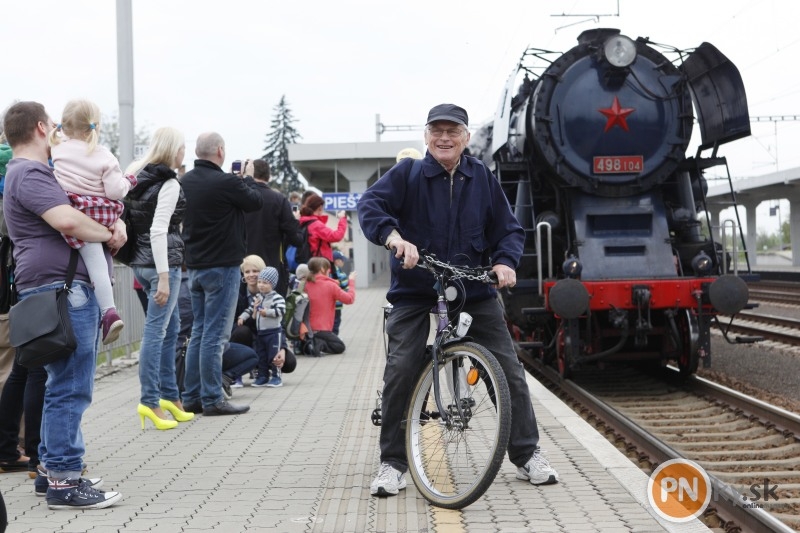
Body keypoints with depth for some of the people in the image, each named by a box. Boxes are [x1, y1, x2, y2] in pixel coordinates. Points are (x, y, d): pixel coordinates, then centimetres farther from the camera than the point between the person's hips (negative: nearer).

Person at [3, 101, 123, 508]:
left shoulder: (40, 172, 24)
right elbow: (68, 221, -26)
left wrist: (116, 224, 5)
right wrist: (108, 235, -8)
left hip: (75, 288, 11)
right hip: (61, 289, -11)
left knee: (66, 385, 16)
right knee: (69, 387, -10)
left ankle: (52, 467, 24)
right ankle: (63, 482, -6)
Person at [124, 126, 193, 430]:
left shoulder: (138, 177, 13)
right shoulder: (170, 184, -12)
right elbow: (158, 231, -20)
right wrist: (164, 277, -22)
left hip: (141, 261, 9)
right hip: (162, 262, -9)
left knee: (171, 327, 16)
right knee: (156, 330, -8)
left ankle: (170, 396, 21)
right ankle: (150, 401, -7)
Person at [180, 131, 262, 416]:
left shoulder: (185, 182, 5)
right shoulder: (226, 182, -18)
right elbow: (256, 202, -4)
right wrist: (247, 179, 16)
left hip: (194, 266, 8)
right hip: (221, 267, -8)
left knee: (198, 332, 14)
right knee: (215, 335, -4)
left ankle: (192, 397, 17)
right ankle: (212, 399, 0)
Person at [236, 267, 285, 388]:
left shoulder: (277, 298, -13)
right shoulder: (257, 298, 10)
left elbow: (281, 310, -24)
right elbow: (250, 309, 17)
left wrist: (267, 312, -29)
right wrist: (242, 317, 5)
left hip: (274, 332, -7)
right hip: (260, 332, 7)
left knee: (273, 355, -4)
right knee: (261, 356, 11)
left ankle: (276, 376, 5)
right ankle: (263, 376, 19)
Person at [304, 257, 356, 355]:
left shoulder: (306, 285, 1)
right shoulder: (330, 285, -13)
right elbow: (349, 299, -9)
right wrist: (351, 282, 4)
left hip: (308, 328, 5)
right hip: (323, 330, -5)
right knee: (340, 346, 14)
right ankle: (320, 345, -15)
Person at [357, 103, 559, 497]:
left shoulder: (482, 178, 3)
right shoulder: (407, 174, -3)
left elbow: (509, 229, 6)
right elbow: (370, 204, -16)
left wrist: (505, 261, -14)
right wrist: (394, 236, -35)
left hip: (474, 290, 2)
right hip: (415, 291, -2)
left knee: (508, 370, 1)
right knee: (400, 372, -10)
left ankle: (527, 454, 15)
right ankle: (393, 463, 4)